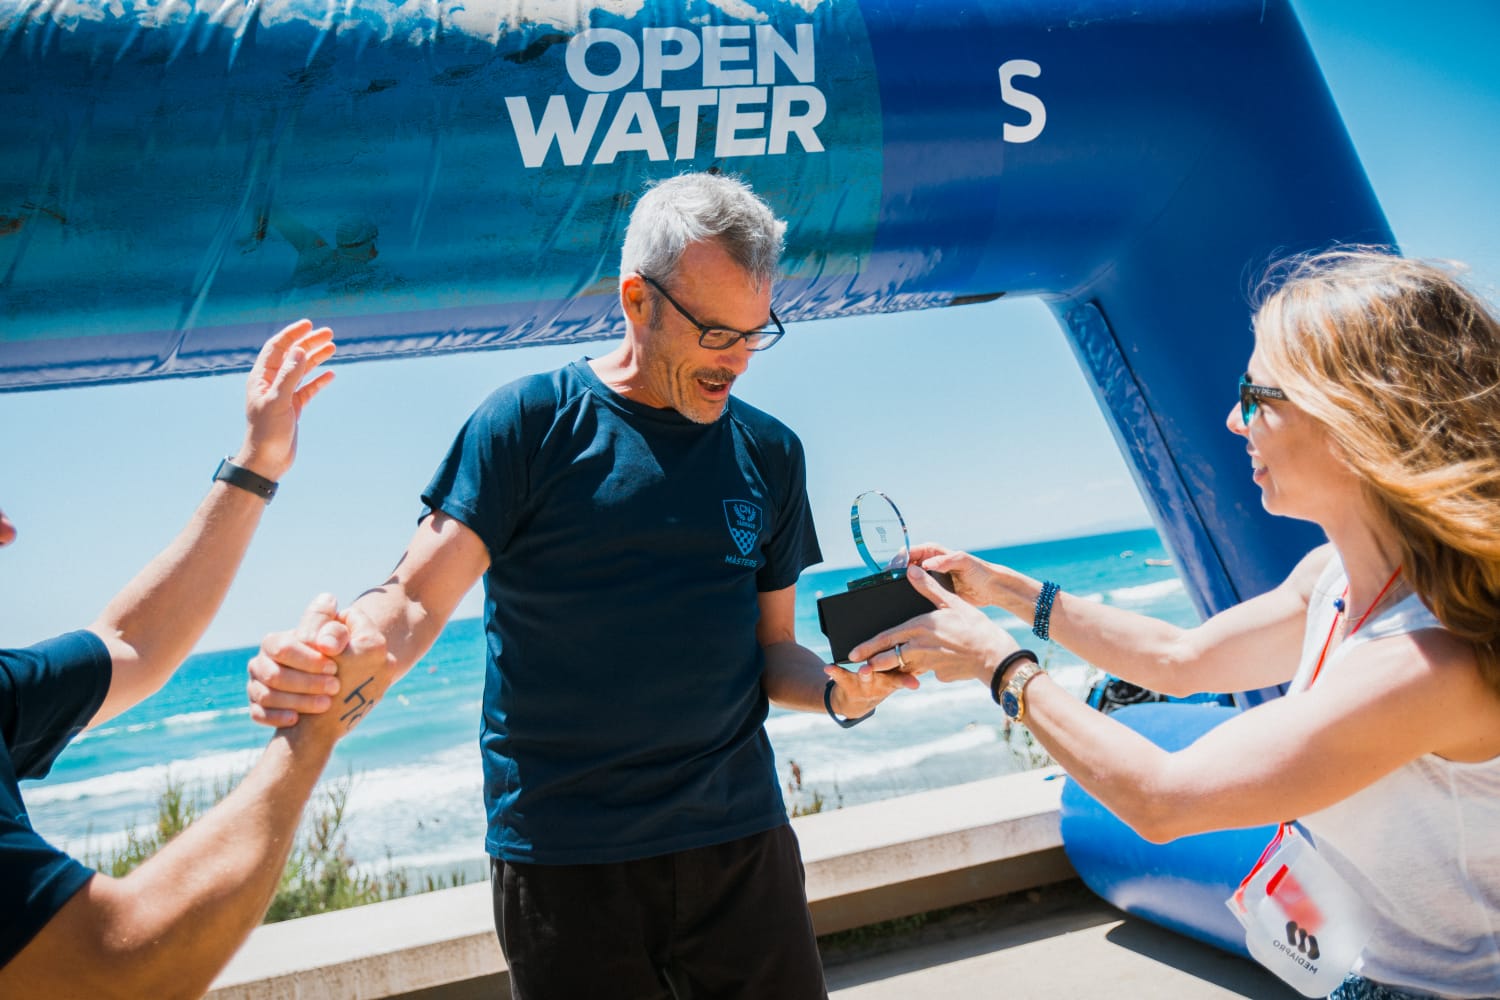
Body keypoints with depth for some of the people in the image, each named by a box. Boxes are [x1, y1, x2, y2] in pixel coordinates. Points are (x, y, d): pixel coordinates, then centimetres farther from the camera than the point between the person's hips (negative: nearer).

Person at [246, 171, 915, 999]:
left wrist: (839, 690, -11)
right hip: (559, 858, -3)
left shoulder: (769, 454, 7)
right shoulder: (531, 423, -5)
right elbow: (414, 602, -10)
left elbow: (773, 652, 10)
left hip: (738, 838, 4)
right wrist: (326, 664, -31)